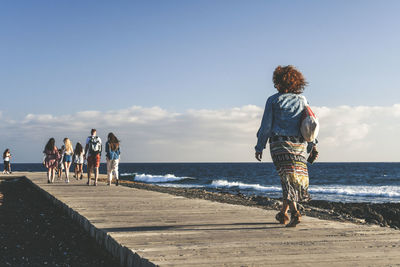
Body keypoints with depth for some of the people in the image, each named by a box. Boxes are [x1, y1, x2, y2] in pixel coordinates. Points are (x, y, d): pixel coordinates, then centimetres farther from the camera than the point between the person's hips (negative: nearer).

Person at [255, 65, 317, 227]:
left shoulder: (273, 100, 0)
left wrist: (259, 147, 3)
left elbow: (266, 126, -2)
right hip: (299, 144, 3)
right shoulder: (302, 100, 10)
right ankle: (283, 213, 20)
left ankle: (294, 212, -21)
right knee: (298, 177, 13)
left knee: (288, 178, -4)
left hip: (279, 143, -3)